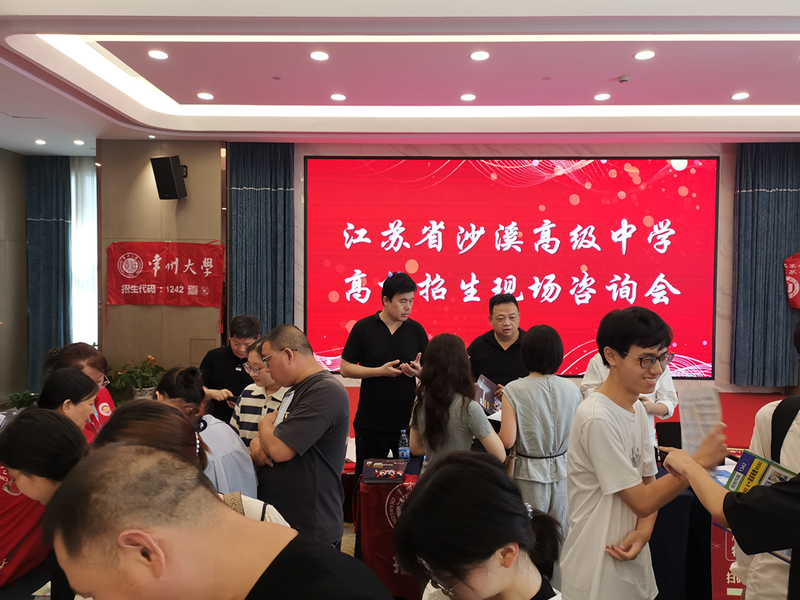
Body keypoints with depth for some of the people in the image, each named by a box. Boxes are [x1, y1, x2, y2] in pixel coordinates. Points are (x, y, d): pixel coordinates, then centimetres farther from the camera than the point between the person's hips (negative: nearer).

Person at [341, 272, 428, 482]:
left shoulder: (416, 330, 4)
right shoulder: (363, 328, -3)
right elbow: (345, 368, -3)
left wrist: (419, 370, -12)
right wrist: (380, 371, -15)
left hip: (407, 419, 2)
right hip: (371, 422, -1)